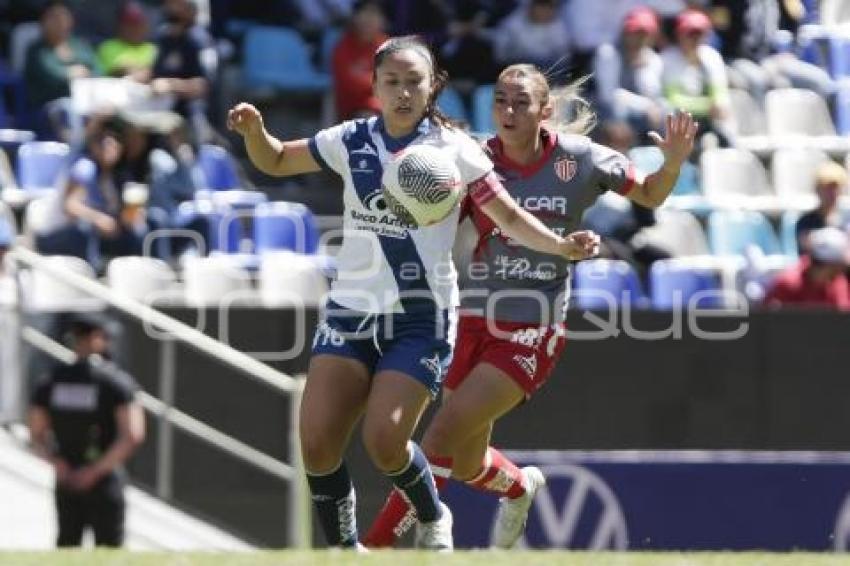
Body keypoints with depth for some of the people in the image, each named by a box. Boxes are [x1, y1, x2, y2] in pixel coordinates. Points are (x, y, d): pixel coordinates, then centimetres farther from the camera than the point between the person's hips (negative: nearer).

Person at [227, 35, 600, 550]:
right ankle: (343, 549, 11)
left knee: (385, 439, -17)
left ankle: (433, 519, 14)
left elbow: (510, 217, -4)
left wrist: (562, 246, -20)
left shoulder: (453, 149, -6)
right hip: (351, 309, 4)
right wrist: (255, 131, -6)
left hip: (420, 316, -4)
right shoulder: (351, 141, 3)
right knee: (317, 441, -8)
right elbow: (276, 161, 16)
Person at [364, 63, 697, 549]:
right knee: (467, 465, 11)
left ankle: (378, 544, -8)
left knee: (443, 435, -16)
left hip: (533, 328, -3)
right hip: (477, 316, 3)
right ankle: (520, 487, 47)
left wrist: (674, 161, -12)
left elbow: (650, 196, 9)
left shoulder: (579, 159, -4)